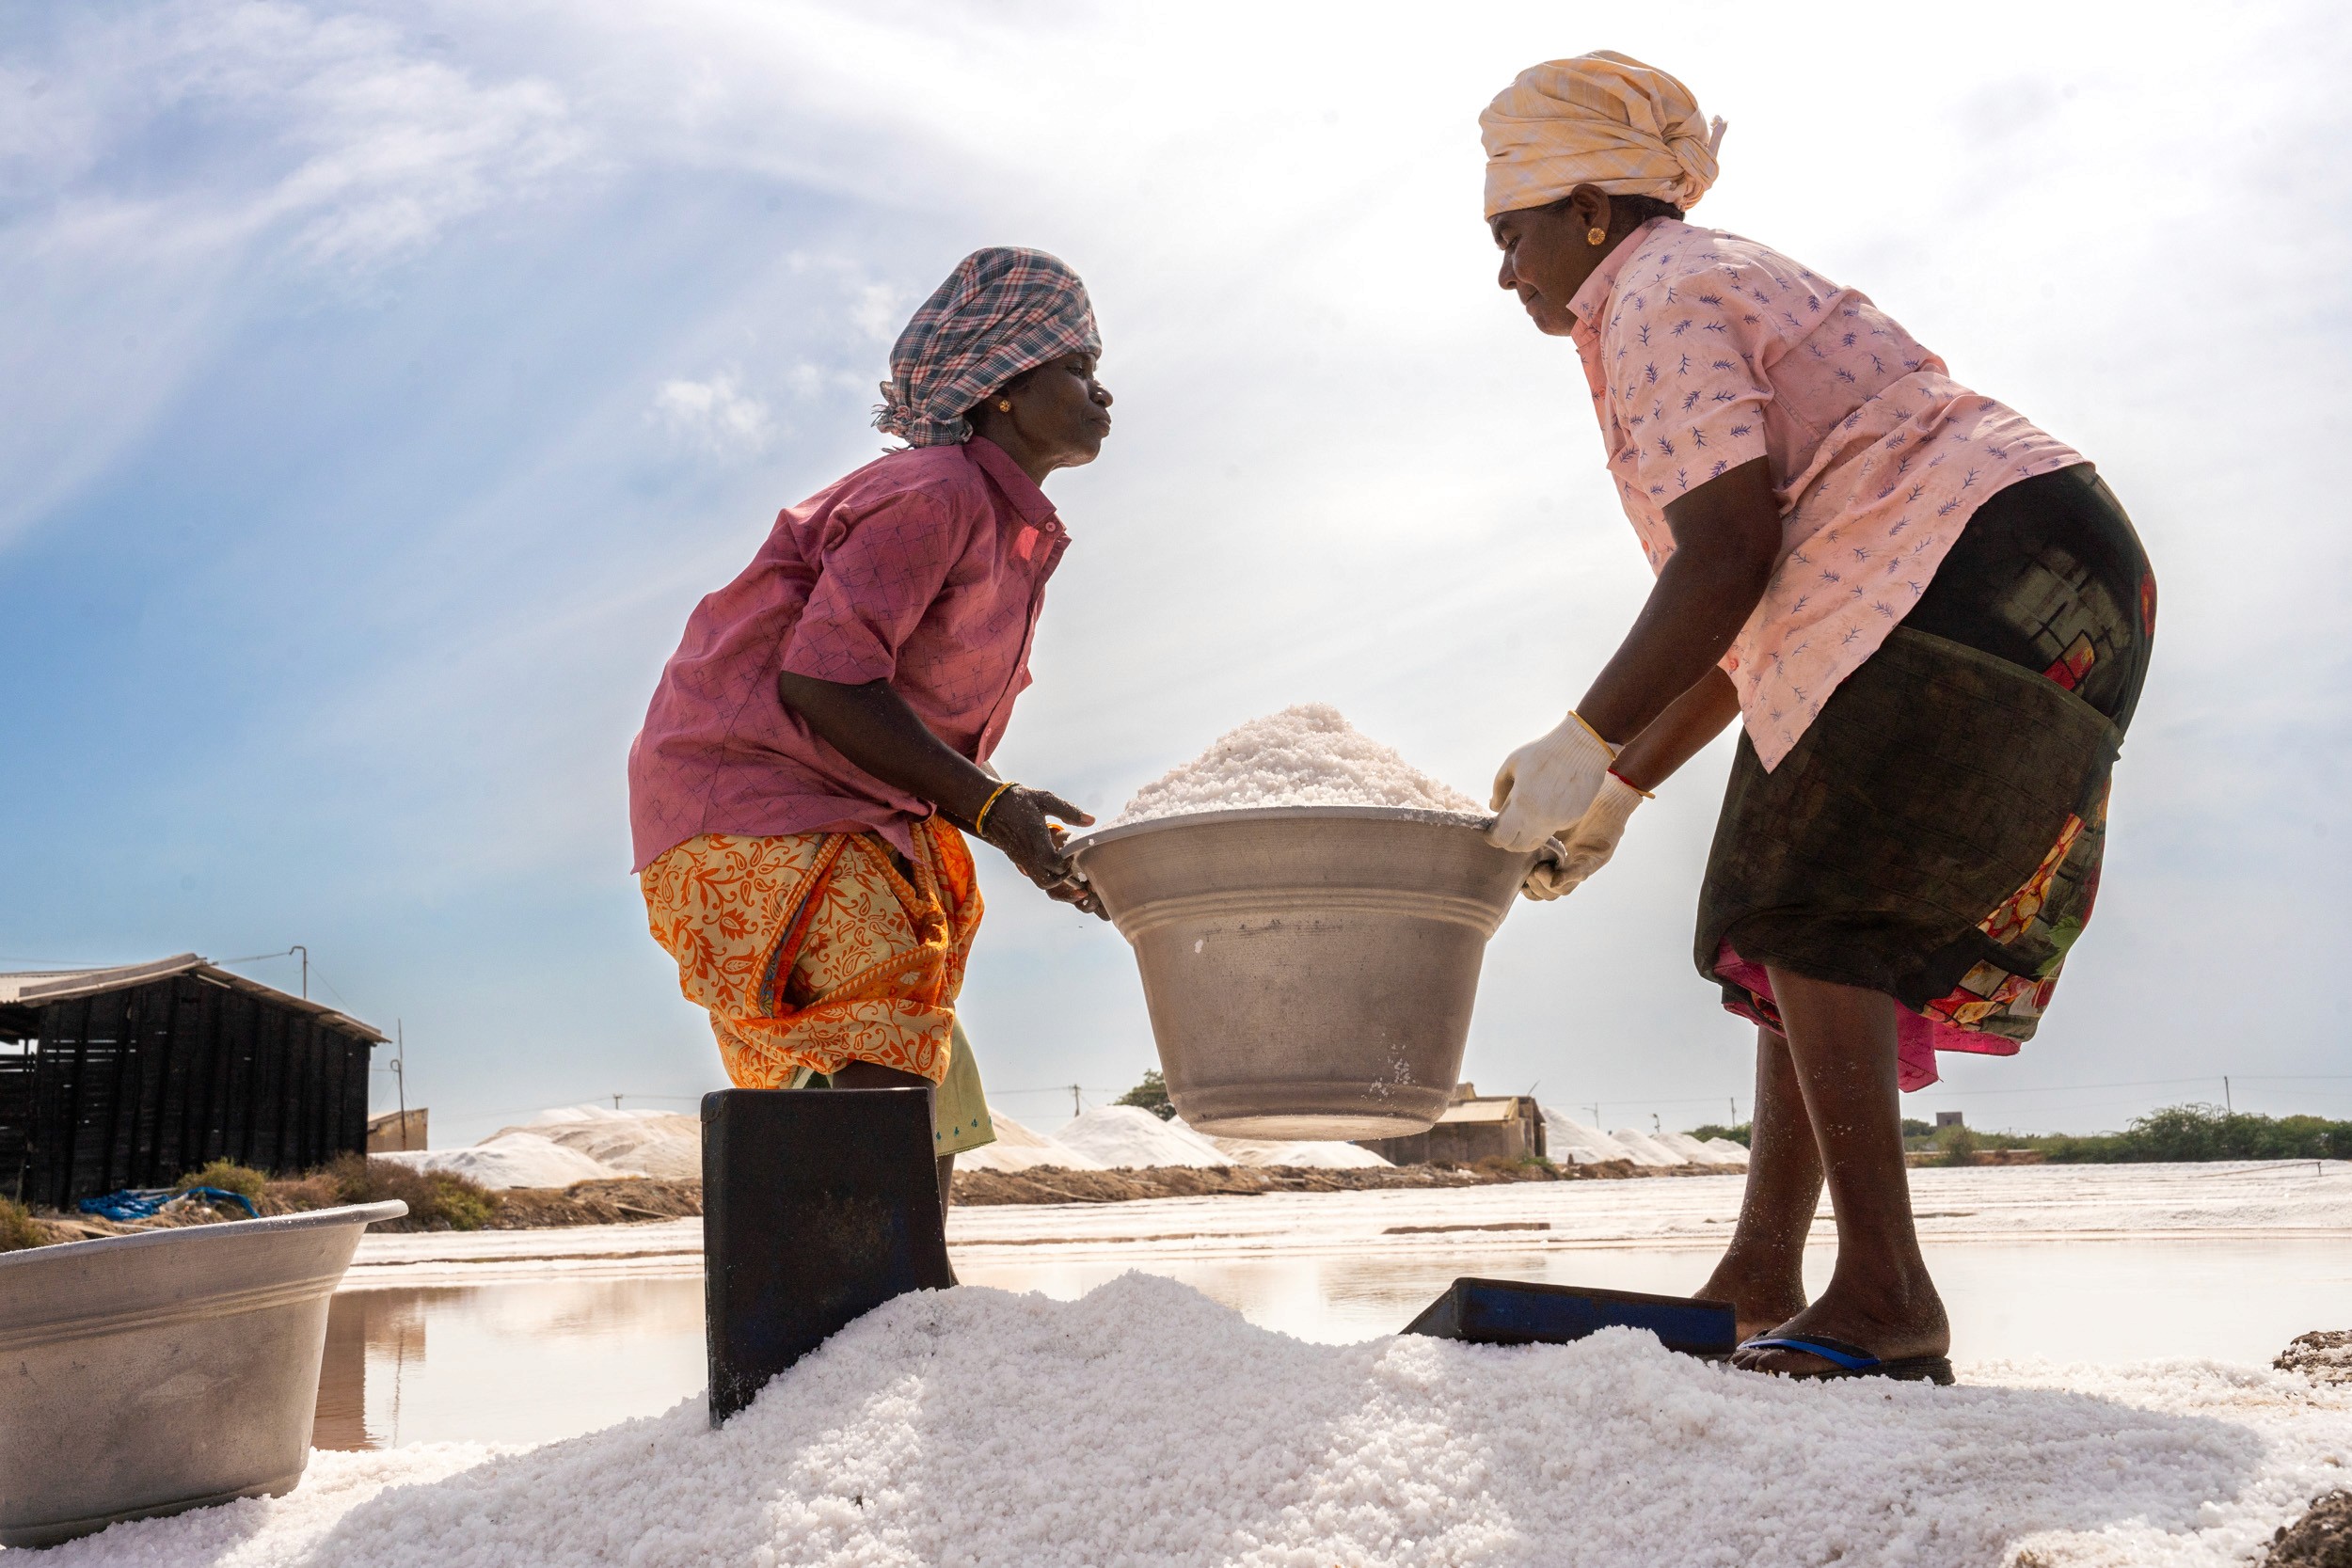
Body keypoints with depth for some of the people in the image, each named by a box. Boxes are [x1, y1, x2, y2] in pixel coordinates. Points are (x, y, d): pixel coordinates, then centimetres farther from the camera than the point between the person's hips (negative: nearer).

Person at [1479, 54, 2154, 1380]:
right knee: (1805, 916, 9)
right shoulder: (1716, 288, 26)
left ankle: (1887, 1297, -13)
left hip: (1976, 583, -10)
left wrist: (1584, 747, -14)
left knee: (1809, 910, -12)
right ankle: (1762, 1278, 12)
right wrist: (1619, 790, 20)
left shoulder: (1659, 299, -5)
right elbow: (1748, 631, 22)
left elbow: (1727, 561, -19)